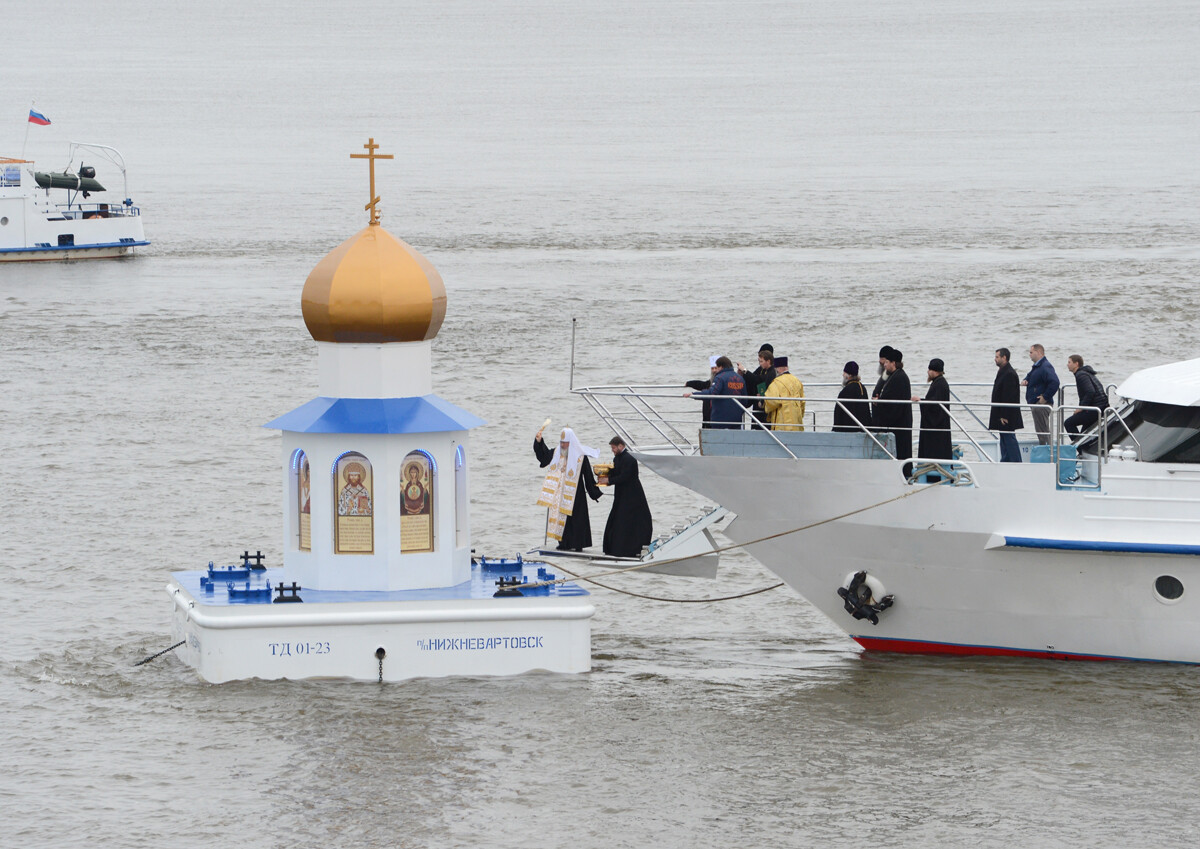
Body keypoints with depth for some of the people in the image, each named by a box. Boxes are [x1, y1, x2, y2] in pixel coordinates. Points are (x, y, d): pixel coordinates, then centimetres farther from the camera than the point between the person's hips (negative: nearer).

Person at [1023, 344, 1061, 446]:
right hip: (1036, 405, 11)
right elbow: (1030, 376, 35)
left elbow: (1054, 383, -30)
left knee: (1043, 432, -9)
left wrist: (1045, 397, -24)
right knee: (1041, 431, 15)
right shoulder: (1037, 366, 16)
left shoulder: (1045, 367, -18)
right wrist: (1025, 380, 11)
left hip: (1041, 404, -11)